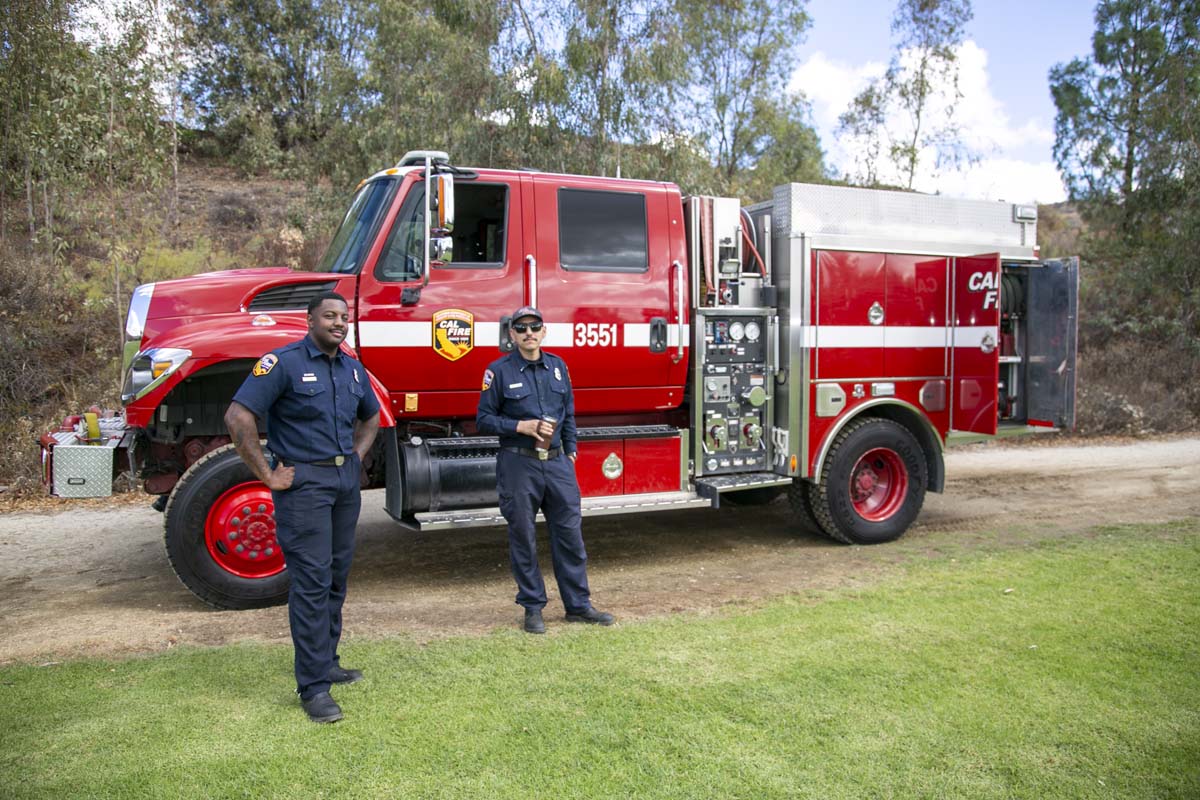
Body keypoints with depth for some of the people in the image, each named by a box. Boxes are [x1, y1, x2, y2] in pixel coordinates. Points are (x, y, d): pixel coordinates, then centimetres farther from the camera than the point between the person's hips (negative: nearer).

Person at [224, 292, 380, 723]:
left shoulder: (352, 368, 11)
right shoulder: (283, 362, -11)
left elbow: (370, 416, 28)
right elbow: (238, 417, -18)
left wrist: (357, 456, 13)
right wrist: (269, 476, -16)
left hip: (346, 480, 8)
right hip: (304, 482, -7)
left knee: (336, 576, 14)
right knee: (311, 581, -7)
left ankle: (327, 663, 29)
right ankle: (313, 687, -1)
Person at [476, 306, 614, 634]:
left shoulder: (557, 366, 10)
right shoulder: (499, 371, -4)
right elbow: (484, 419, -4)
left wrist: (570, 450, 12)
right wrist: (523, 427, -16)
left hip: (557, 462, 4)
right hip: (518, 465, -4)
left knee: (569, 533, 6)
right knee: (523, 539, 5)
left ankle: (578, 605, 17)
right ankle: (532, 608, 17)